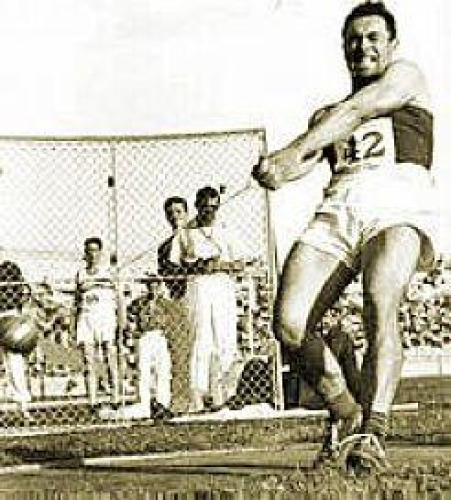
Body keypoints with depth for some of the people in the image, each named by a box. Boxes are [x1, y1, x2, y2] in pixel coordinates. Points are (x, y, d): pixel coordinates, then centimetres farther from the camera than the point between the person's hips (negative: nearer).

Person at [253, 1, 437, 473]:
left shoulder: (406, 76, 20)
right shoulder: (326, 114, 33)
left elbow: (355, 110, 1)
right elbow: (306, 157, 13)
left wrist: (291, 152, -14)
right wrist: (276, 170, -13)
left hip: (398, 207, -4)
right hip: (337, 208, 4)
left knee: (379, 304, -34)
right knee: (289, 324, -16)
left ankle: (373, 433, -37)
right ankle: (346, 414, 5)